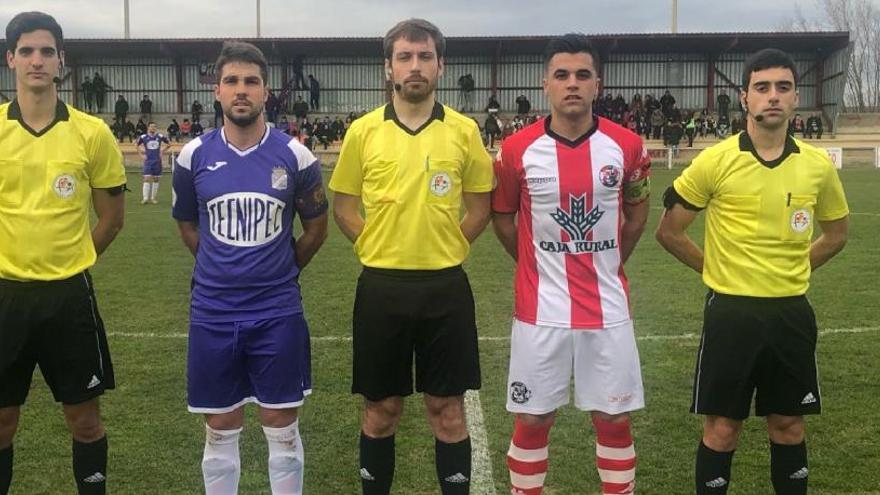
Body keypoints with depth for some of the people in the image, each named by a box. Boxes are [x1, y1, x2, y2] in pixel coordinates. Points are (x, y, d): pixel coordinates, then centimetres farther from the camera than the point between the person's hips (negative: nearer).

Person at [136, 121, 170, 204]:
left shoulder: (160, 136, -1)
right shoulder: (143, 137, -4)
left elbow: (169, 144, 13)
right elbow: (138, 146, 12)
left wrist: (163, 152, 6)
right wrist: (141, 155, 4)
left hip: (157, 161, 2)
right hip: (148, 161, -2)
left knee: (156, 179, 6)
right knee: (147, 179, -8)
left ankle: (153, 198, 14)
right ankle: (145, 198, -5)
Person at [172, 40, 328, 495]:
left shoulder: (294, 156, -5)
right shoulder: (193, 156, -1)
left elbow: (316, 226, 9)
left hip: (278, 312, -1)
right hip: (213, 313, 1)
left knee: (282, 428, 8)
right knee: (220, 430, 11)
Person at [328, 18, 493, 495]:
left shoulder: (465, 130, 1)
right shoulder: (363, 131, 0)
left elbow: (479, 206, 10)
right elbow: (343, 206, 8)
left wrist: (447, 248, 1)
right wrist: (377, 247, -1)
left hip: (446, 286, 0)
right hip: (381, 286, 0)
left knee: (448, 410, 8)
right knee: (381, 409, 11)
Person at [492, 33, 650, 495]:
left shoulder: (626, 145, -4)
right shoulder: (517, 149, -7)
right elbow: (501, 215, 8)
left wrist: (609, 264, 12)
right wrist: (538, 267, 8)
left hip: (608, 308, 1)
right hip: (540, 308, -1)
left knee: (614, 418, 10)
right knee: (532, 419, 8)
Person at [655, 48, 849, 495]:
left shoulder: (818, 165, 1)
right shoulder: (715, 161, -9)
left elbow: (835, 233, 18)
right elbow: (668, 231, -2)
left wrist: (791, 270, 9)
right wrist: (717, 269, 1)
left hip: (792, 311, 3)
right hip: (731, 311, -3)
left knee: (789, 427, 14)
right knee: (721, 430, 6)